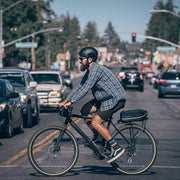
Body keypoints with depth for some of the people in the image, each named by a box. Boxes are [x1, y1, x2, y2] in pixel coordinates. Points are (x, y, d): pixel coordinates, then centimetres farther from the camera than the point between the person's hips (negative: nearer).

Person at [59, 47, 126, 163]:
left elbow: (86, 88, -26)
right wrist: (65, 101, 9)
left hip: (115, 99, -10)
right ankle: (97, 136, 14)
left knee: (95, 122, -17)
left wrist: (71, 102, -27)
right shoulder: (90, 71, 12)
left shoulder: (96, 69, -19)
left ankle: (117, 148, -13)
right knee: (84, 111, 4)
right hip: (105, 99, 10)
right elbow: (80, 87, 16)